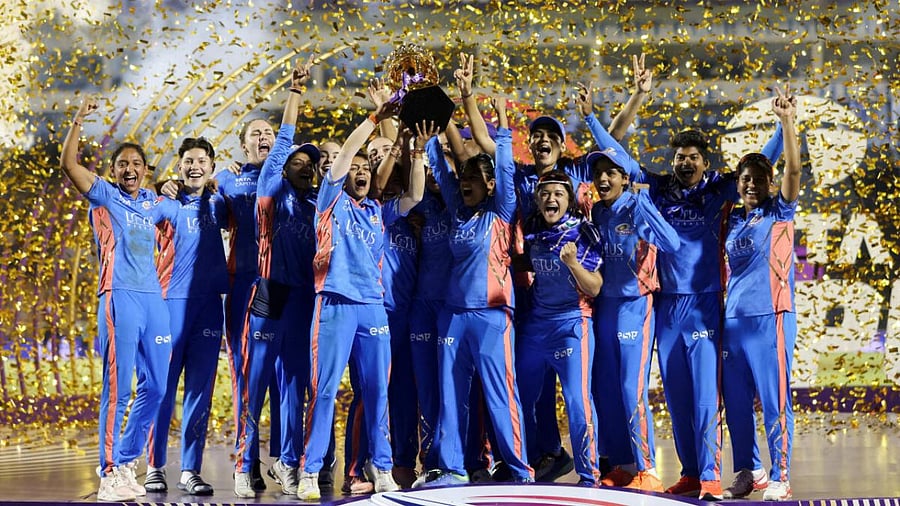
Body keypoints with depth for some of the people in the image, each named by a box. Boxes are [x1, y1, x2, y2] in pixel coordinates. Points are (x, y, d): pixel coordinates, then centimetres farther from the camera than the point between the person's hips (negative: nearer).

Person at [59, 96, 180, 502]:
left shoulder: (154, 203, 18)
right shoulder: (104, 195, 4)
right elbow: (67, 163, -9)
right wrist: (78, 120, -14)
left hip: (154, 300, 6)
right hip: (120, 298, -6)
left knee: (155, 386, 9)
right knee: (118, 387, -9)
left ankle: (126, 462, 21)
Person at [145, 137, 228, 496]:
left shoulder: (217, 204, 12)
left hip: (209, 303, 3)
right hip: (172, 301, -3)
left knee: (200, 389, 2)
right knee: (163, 387, -2)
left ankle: (190, 470, 5)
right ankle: (155, 466, 5)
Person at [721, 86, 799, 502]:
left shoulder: (779, 212, 1)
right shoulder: (733, 219, 13)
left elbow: (793, 169, -13)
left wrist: (786, 121, -22)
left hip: (770, 316, -5)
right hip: (734, 318, 5)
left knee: (774, 400, -4)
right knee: (736, 401, 8)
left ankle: (779, 477, 1)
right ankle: (747, 471, 20)